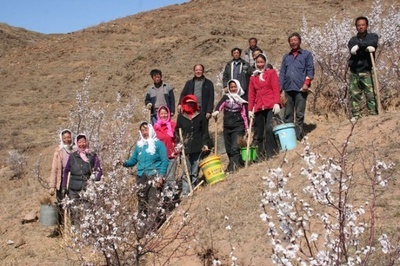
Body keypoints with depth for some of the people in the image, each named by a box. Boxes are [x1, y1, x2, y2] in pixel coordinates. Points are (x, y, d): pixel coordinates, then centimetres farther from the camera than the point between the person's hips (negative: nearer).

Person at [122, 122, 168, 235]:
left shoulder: (158, 144, 1)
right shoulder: (139, 146, 16)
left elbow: (164, 161, -5)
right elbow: (133, 160, 15)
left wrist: (161, 176, -15)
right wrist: (124, 163, -6)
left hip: (154, 176, -5)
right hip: (141, 177, 5)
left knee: (153, 204, -12)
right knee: (142, 203, 9)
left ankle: (152, 228, -11)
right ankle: (142, 229, 16)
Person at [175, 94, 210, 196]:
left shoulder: (200, 116, 6)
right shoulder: (181, 116, 8)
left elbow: (205, 131, 7)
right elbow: (177, 131, 11)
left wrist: (205, 143, -1)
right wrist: (179, 142, -1)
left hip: (197, 147, 0)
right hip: (185, 148, 0)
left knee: (195, 171, 5)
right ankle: (185, 191, -3)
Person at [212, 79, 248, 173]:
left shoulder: (241, 100, 9)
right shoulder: (226, 97, 10)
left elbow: (244, 114, 10)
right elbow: (220, 104, -10)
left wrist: (247, 127, 4)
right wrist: (216, 111, -31)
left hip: (238, 127, -3)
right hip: (227, 127, 3)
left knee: (235, 147, -16)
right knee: (228, 149, 5)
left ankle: (233, 166, -21)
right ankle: (234, 164, 17)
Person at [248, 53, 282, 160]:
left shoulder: (271, 73, 9)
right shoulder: (253, 77, 19)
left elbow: (276, 89, -1)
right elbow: (251, 94, 16)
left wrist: (277, 103, -14)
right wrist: (250, 109, 7)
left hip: (271, 106, -4)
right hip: (258, 108, 5)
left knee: (269, 128, -22)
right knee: (259, 133, 4)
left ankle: (271, 153, -16)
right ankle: (261, 156, 10)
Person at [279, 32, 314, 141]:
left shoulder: (307, 54, 10)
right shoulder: (286, 57, 21)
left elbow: (310, 70, 0)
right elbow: (282, 72, 17)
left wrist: (306, 83, -13)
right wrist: (280, 87, 7)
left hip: (301, 88, -4)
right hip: (288, 88, 4)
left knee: (300, 113, -3)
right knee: (288, 113, 4)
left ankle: (299, 135, -2)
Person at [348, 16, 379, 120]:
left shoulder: (373, 36, 9)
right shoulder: (353, 40, 14)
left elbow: (373, 43, -16)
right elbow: (352, 50, -7)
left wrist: (359, 46, -16)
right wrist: (366, 48, -17)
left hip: (366, 71, -2)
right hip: (354, 72, 3)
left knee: (371, 95, -9)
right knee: (354, 95, 2)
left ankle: (373, 114, -7)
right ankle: (356, 115, 8)